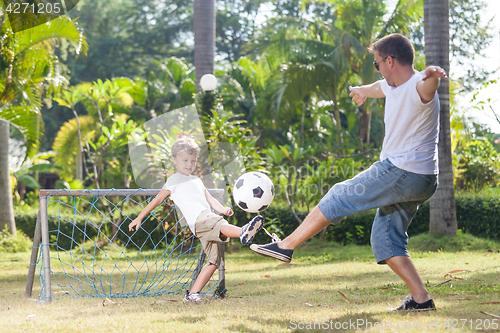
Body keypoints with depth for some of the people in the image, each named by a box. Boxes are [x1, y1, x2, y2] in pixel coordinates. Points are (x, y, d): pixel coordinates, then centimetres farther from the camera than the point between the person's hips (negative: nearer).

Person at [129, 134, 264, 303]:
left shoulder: (197, 180, 34)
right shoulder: (175, 180, 13)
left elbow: (209, 199, 26)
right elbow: (157, 200, 14)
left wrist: (223, 209, 5)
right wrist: (139, 218, 13)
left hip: (208, 218, 8)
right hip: (198, 218, -8)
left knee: (214, 260, 1)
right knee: (221, 225, -38)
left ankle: (193, 293, 2)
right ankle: (243, 232, -69)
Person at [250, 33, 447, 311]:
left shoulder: (418, 87, -17)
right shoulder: (393, 85, 14)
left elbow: (427, 87, -44)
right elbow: (378, 88, 39)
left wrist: (432, 76, -69)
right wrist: (361, 90, 62)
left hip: (400, 173, -10)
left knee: (339, 197, -1)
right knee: (386, 240, 9)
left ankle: (286, 245, 6)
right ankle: (421, 298, 4)